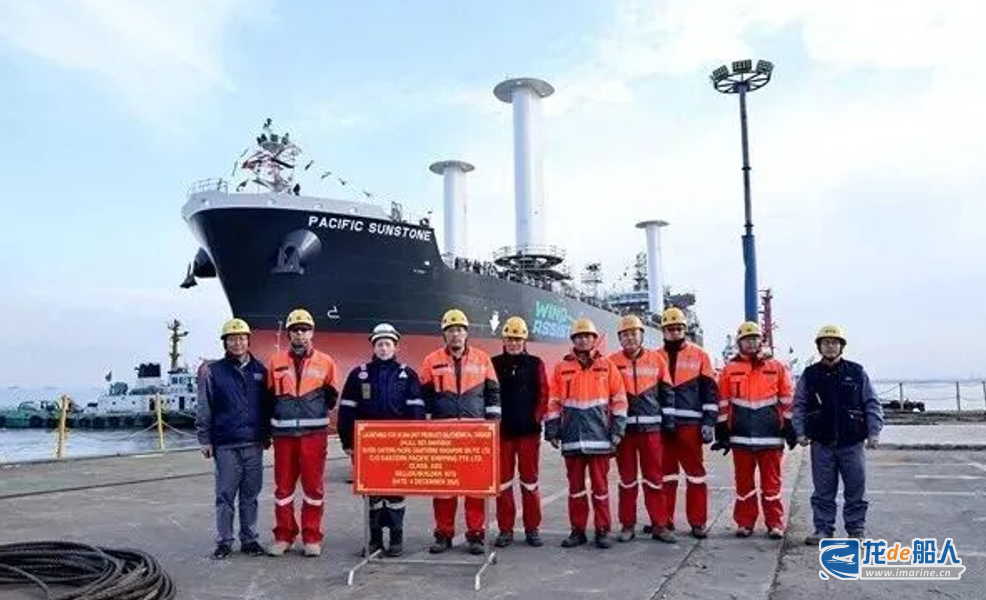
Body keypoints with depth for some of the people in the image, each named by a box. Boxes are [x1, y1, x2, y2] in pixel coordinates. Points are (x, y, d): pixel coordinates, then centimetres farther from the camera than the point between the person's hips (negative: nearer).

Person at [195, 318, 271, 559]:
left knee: (250, 495, 8)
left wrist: (266, 435, 13)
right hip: (225, 445, -2)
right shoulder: (213, 371, 1)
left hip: (254, 443, 2)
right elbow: (203, 409, 2)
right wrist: (204, 439, -3)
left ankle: (249, 539, 18)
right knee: (225, 495, 3)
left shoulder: (259, 370, 9)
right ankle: (224, 541, 13)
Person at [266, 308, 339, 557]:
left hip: (314, 433, -1)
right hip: (284, 433, 1)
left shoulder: (325, 362, 5)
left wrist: (317, 408, -3)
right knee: (283, 487, 8)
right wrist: (267, 431, 9)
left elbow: (332, 398, 12)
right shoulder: (276, 362, 8)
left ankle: (312, 538, 14)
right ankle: (283, 536, 20)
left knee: (313, 487, 4)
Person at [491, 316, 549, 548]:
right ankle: (505, 529, 15)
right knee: (502, 481, 5)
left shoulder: (536, 364, 4)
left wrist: (537, 418, -7)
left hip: (529, 430, 0)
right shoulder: (494, 364, 4)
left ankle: (532, 528, 16)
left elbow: (543, 394, 2)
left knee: (530, 481, 6)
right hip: (502, 430, 1)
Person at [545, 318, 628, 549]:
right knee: (575, 486, 9)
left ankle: (602, 531, 15)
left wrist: (617, 429, -2)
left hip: (599, 435, -1)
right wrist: (551, 430, 2)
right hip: (572, 437, 2)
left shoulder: (607, 366, 4)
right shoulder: (562, 368, 6)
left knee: (600, 485, 4)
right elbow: (553, 402, 7)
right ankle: (578, 530, 19)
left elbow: (619, 399, 4)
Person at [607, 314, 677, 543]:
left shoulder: (656, 360, 5)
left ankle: (659, 525, 13)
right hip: (624, 428, 0)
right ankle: (628, 525, 17)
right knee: (627, 478, 8)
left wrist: (669, 421, 6)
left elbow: (667, 392, 10)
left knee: (654, 478, 5)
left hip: (651, 427, 1)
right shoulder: (612, 362, 2)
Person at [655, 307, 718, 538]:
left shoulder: (699, 355, 4)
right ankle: (664, 520, 19)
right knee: (665, 474, 10)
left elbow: (710, 391, 2)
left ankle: (698, 522, 11)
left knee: (695, 473, 3)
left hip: (690, 424, -2)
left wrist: (709, 422, -5)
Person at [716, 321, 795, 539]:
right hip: (740, 437, 1)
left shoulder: (777, 367, 4)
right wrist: (722, 432, 4)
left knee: (771, 483, 6)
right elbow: (723, 403, 6)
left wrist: (790, 429, 2)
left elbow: (788, 401, 6)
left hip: (770, 435, -1)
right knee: (744, 482, 8)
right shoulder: (729, 369, 5)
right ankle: (745, 523, 17)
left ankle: (775, 523, 15)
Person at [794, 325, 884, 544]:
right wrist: (800, 432, -2)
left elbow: (872, 404, 5)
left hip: (852, 443, 0)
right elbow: (799, 406, 7)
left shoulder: (857, 372, 4)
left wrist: (874, 431, -4)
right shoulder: (809, 375, 5)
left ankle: (856, 530, 18)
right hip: (821, 444, 0)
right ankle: (823, 530, 16)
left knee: (856, 490, 6)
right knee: (823, 491, 7)